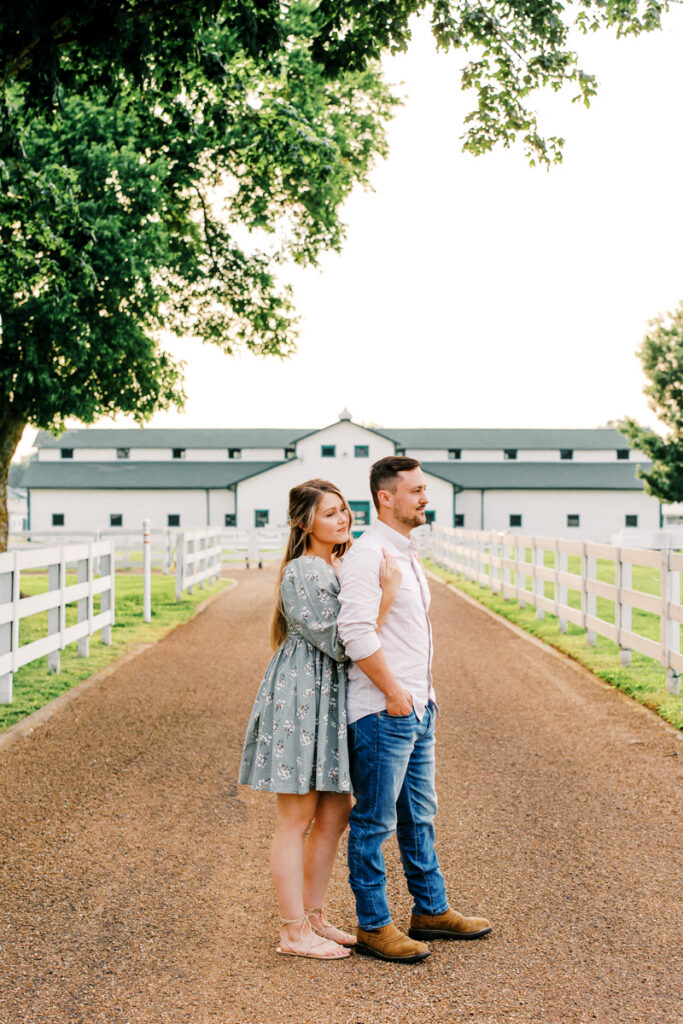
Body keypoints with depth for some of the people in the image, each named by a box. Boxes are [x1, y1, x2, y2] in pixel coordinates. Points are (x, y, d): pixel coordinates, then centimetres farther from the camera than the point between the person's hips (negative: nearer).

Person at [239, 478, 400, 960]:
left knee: (336, 813, 13)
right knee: (297, 819, -1)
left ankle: (313, 917, 24)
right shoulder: (303, 575, -17)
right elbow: (341, 644, -21)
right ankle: (294, 932, 8)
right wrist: (388, 593, -23)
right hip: (301, 698, -10)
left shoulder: (336, 568, 13)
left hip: (330, 700, 10)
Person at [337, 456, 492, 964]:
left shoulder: (407, 552, 15)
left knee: (419, 815, 18)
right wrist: (393, 693, -19)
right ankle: (374, 927, 11)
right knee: (374, 822, 1)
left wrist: (423, 689, 17)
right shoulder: (368, 554, -15)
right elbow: (356, 631, -23)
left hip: (418, 706, 10)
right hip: (383, 711, -10)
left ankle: (432, 910, 30)